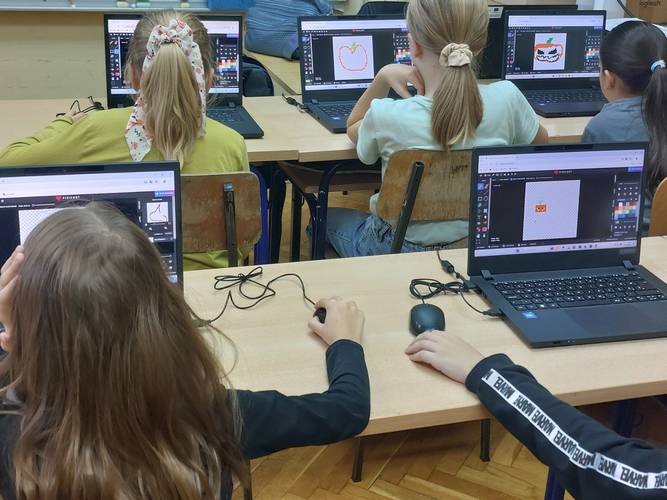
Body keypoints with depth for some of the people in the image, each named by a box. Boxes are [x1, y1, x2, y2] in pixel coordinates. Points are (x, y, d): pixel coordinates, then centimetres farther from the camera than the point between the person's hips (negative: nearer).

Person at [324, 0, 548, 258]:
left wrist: (382, 77, -10)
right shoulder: (506, 98, -20)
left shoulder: (386, 116, -26)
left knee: (330, 215, 29)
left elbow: (353, 129, 2)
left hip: (404, 250, -3)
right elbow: (541, 140, 6)